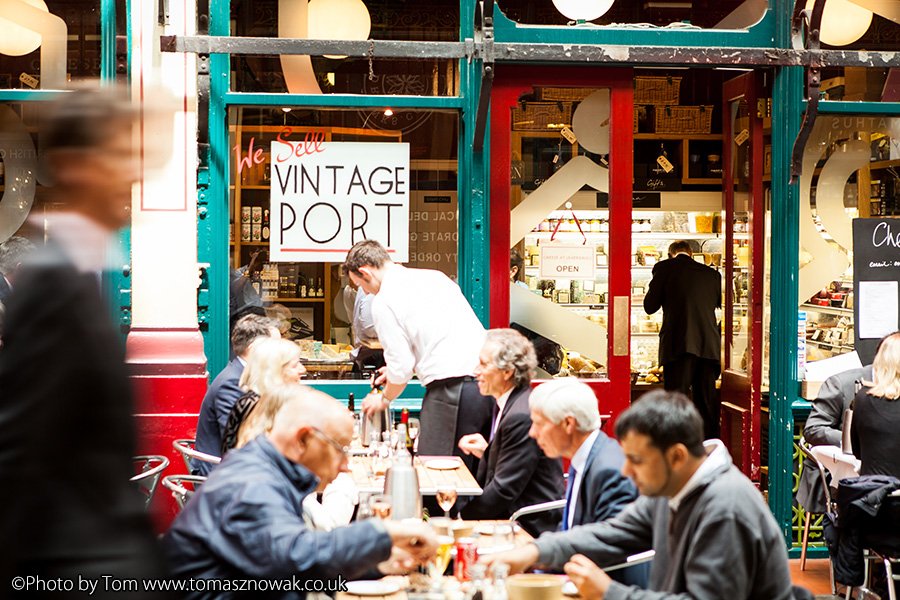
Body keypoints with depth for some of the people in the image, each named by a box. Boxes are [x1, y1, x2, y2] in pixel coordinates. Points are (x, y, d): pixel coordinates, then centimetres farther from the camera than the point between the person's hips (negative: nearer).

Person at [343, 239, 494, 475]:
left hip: (451, 390, -8)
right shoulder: (435, 276, 19)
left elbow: (402, 365, -5)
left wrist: (384, 399, 15)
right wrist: (397, 371, 33)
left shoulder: (384, 301, -3)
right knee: (476, 470, 14)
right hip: (487, 379, 8)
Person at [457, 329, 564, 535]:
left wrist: (462, 517, -14)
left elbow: (505, 489, -21)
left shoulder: (522, 417, -23)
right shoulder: (509, 404, 8)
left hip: (532, 526, -9)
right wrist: (487, 452, 2)